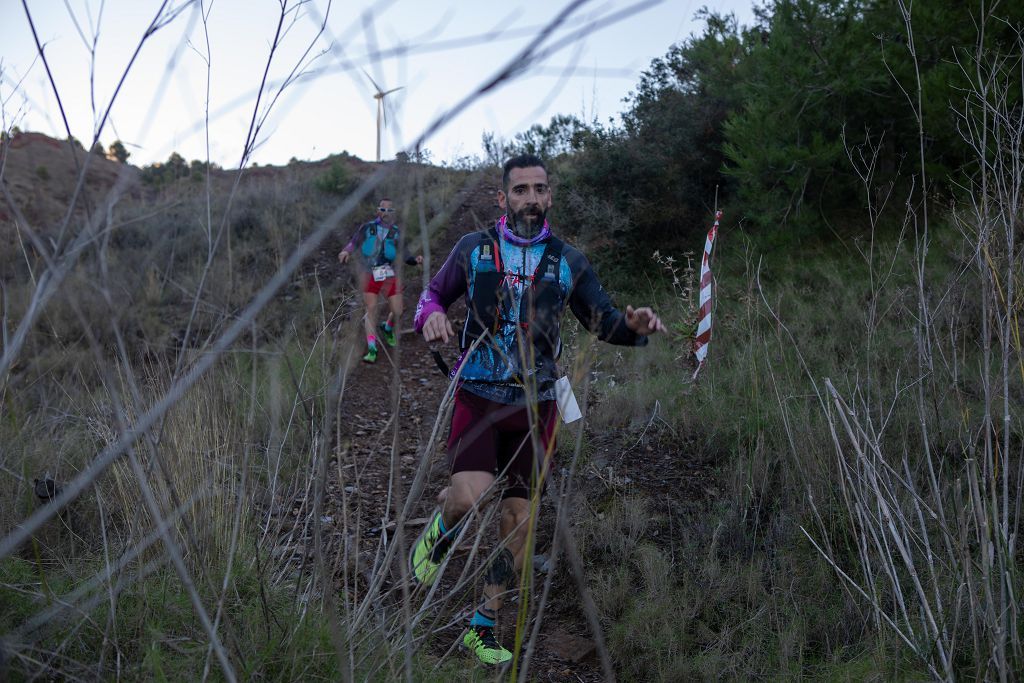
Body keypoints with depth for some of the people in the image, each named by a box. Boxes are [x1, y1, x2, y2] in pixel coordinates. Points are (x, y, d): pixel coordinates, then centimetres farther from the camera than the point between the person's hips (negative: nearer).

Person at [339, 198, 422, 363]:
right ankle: (372, 349, -7)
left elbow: (404, 254, -1)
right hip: (369, 275, -2)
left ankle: (388, 329, 35)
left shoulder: (396, 232, 4)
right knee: (371, 310, -10)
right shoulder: (367, 228, 1)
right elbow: (353, 243, -8)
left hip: (389, 275, 2)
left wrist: (415, 260, -20)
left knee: (397, 312, 0)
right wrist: (346, 252, -29)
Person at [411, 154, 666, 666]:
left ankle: (482, 628, 22)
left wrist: (633, 325, -15)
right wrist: (431, 315, -12)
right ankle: (440, 532, 14)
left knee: (518, 521, 4)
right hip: (478, 397, -2)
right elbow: (433, 293, 13)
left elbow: (602, 321, 9)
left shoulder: (568, 262, 5)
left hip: (535, 406, 2)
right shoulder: (473, 248, 1)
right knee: (470, 498, -24)